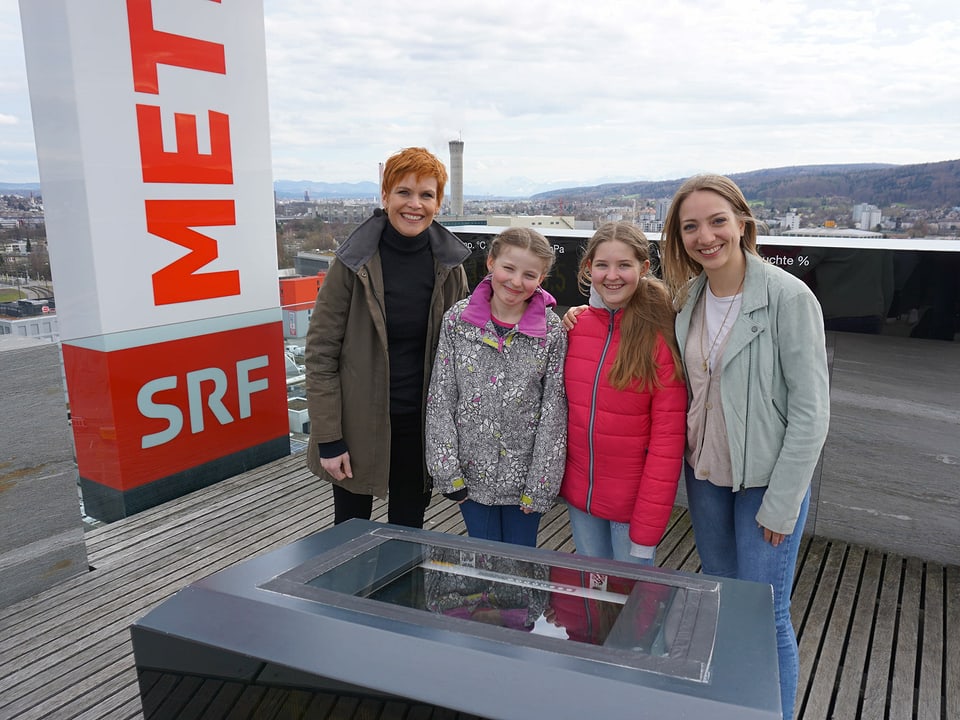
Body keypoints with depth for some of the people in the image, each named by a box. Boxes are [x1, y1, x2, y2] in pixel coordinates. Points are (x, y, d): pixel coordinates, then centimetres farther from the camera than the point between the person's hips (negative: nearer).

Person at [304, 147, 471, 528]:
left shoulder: (449, 264, -2)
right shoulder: (354, 262, -11)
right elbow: (320, 353, -10)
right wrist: (328, 439, -12)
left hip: (420, 425, 3)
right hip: (359, 424, -2)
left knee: (408, 530, 18)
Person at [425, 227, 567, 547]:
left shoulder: (552, 331, -8)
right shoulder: (458, 319, -5)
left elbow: (554, 411, -7)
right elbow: (441, 398, -4)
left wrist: (539, 485, -9)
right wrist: (447, 472, -7)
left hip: (524, 474, -1)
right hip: (471, 473, 1)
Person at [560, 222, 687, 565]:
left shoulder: (661, 337, -15)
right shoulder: (576, 325, -2)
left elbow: (668, 439, -15)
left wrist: (647, 529, -16)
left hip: (634, 501, -4)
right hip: (579, 494, 4)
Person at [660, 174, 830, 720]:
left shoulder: (790, 298, -17)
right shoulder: (688, 297, 1)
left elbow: (811, 412, -16)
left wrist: (781, 504, -15)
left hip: (767, 479, -5)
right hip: (705, 474, 6)